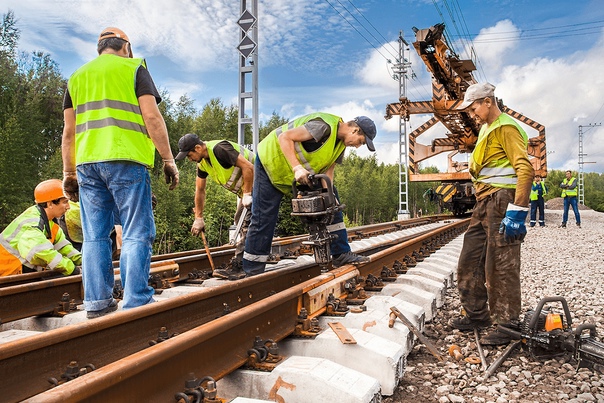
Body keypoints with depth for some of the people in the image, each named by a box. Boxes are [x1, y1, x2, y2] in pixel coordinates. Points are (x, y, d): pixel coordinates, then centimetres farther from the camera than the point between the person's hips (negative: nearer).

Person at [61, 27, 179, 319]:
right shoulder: (133, 68, 8)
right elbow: (152, 117, -5)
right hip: (126, 160, -5)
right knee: (136, 235, -4)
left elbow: (69, 131, 17)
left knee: (95, 237, 7)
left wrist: (68, 172, 19)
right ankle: (136, 305, -8)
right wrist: (168, 160, -3)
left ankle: (97, 305, 8)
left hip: (87, 163, 5)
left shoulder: (77, 77, 21)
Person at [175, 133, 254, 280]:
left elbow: (248, 167, -30)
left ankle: (237, 268, -13)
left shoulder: (219, 149, -25)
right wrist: (198, 218, 14)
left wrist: (247, 194, -24)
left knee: (246, 225, -14)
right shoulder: (202, 162, 6)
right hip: (245, 189, 11)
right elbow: (200, 190, 13)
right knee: (240, 220, 17)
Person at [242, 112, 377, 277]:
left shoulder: (341, 143, 1)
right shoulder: (324, 126, -29)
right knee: (263, 219, -6)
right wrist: (297, 168, -39)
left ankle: (341, 254, 6)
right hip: (271, 160, -9)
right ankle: (252, 272, 6)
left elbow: (328, 171, -2)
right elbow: (285, 138, -32)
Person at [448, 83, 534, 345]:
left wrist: (517, 212, -24)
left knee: (500, 265, -5)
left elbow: (525, 169, -19)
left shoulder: (506, 127, -10)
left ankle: (508, 325, 6)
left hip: (502, 201, -10)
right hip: (484, 204, 10)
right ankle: (477, 315, 24)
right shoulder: (487, 129, 20)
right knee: (470, 260, 12)